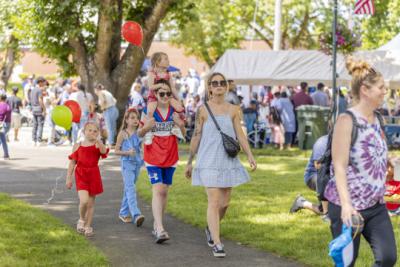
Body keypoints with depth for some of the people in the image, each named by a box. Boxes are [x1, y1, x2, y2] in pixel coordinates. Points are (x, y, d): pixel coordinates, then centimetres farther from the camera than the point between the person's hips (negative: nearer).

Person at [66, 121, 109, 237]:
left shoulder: (97, 145, -1)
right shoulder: (77, 146, 2)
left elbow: (104, 151, -25)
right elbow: (72, 163, 6)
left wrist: (97, 140, -38)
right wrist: (68, 178, 4)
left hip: (93, 176, 1)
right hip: (81, 175, -1)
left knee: (91, 203, 9)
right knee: (84, 200, -18)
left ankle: (88, 227, 23)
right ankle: (81, 219, 10)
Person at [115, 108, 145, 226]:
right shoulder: (122, 134, -2)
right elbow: (116, 151, -1)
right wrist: (127, 152, -17)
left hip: (137, 163, 5)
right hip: (127, 163, -5)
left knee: (128, 189, 14)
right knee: (130, 188, -16)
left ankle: (124, 213, 26)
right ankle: (136, 215, -29)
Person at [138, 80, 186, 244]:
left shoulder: (175, 111, 4)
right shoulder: (148, 111, -3)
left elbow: (183, 134, 10)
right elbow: (140, 134, 3)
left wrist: (181, 125, -12)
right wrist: (145, 127, -20)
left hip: (170, 156, 4)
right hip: (153, 156, -4)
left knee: (164, 191, 9)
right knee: (157, 189, -15)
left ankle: (157, 224, 25)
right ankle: (160, 230, -23)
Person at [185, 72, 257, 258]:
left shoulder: (233, 110, 6)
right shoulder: (203, 111, 0)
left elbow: (240, 135, 5)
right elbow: (196, 137, 5)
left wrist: (250, 155, -6)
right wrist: (189, 162, 7)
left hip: (228, 161, 3)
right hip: (209, 162, -3)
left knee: (224, 203, 9)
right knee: (214, 201, -11)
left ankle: (210, 228, 38)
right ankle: (217, 243, -8)